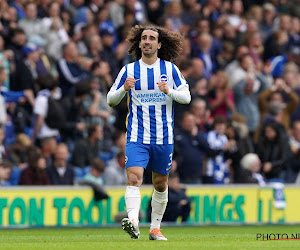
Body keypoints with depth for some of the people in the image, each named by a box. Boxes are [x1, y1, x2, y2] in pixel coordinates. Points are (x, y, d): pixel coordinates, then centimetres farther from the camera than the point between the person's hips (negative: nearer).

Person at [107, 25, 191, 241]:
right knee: (134, 177, -21)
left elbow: (186, 97, 2)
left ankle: (155, 228, 24)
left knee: (161, 184, 10)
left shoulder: (170, 69, 4)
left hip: (163, 138, 2)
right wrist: (124, 89, -14)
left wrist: (169, 91, -17)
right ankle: (133, 221, -37)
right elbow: (111, 100, 7)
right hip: (137, 137, -2)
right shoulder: (129, 70, 3)